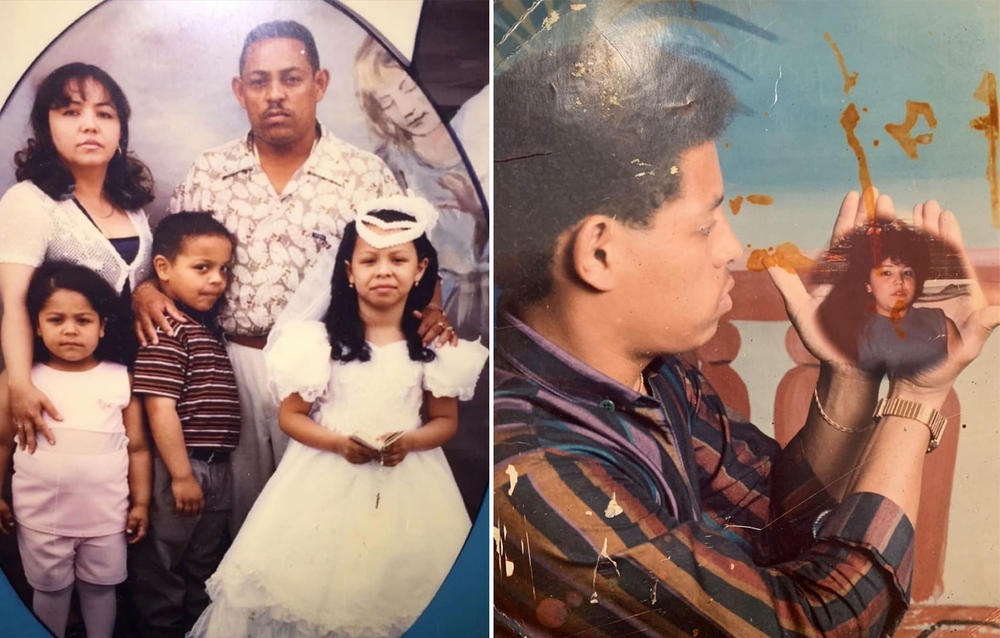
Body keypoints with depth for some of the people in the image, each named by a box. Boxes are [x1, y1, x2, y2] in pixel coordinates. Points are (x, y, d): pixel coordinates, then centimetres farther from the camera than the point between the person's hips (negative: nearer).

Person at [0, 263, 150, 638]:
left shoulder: (121, 380, -5)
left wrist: (140, 502, 1)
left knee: (100, 588, 17)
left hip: (106, 516, 0)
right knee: (49, 589, 17)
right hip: (41, 517, 0)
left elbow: (137, 448, 1)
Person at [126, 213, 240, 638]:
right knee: (163, 563, 9)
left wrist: (212, 469, 12)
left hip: (216, 466, 9)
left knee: (205, 562, 21)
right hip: (179, 466, -8)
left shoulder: (208, 325, 10)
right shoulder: (167, 330, -16)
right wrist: (181, 474, -18)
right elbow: (160, 409, -20)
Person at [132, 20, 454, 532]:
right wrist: (146, 292, -7)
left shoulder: (367, 175, 0)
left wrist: (428, 310, -16)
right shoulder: (207, 174, 6)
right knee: (233, 507, 11)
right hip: (231, 365, 2)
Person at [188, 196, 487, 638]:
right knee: (310, 584, 2)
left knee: (399, 589, 3)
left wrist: (410, 443, -15)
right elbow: (290, 416, -1)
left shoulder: (434, 344, -1)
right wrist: (338, 443, -18)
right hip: (327, 480, -1)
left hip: (407, 486, 1)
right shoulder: (321, 340, -5)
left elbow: (446, 420, 5)